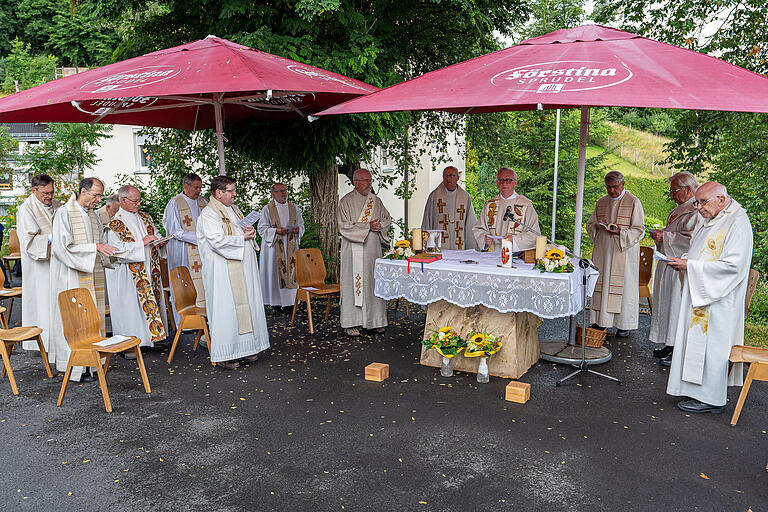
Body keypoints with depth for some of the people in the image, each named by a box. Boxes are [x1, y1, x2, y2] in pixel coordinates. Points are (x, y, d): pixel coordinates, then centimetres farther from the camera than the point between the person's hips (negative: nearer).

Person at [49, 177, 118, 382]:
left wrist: (108, 251, 1)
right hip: (72, 279, -8)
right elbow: (62, 247, -18)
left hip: (92, 277, 8)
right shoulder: (64, 213, -10)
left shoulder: (93, 216, 13)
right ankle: (75, 368, 1)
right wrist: (94, 247, -22)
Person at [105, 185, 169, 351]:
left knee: (152, 302, 10)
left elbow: (155, 235, 22)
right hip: (129, 274, -6)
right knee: (130, 307, -2)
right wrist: (142, 243, -22)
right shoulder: (115, 224, -9)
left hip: (149, 271, 6)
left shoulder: (145, 217, 11)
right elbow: (119, 250, -18)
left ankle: (155, 336, 19)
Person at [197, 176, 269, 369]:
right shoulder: (208, 214, -11)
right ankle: (224, 354, 4)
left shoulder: (233, 209, 16)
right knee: (226, 309, -4)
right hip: (223, 271, -9)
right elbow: (217, 241, -23)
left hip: (243, 268, 9)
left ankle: (244, 348, 21)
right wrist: (242, 238, -17)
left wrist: (248, 230, 4)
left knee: (247, 306, 11)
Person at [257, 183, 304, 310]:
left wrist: (297, 229, -7)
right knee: (275, 272, -4)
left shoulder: (293, 208, 12)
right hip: (274, 246, -3)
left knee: (291, 271, 0)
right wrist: (276, 231, -17)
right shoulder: (268, 209, 0)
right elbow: (262, 228, -3)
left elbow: (301, 224, 16)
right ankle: (276, 301, 3)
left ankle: (290, 300, 5)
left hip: (291, 246, 3)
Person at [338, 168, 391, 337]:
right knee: (353, 283, -3)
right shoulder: (346, 201, -3)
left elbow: (387, 219, 17)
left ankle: (374, 320, 13)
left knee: (373, 282, 6)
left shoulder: (376, 200, 12)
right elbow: (344, 226, -11)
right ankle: (352, 323, 3)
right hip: (353, 250, -5)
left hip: (373, 248, 5)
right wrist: (367, 226, -14)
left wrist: (379, 225, -5)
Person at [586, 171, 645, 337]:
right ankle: (600, 320, 14)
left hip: (624, 252, -4)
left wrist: (621, 232, -21)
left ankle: (624, 324, 6)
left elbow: (639, 229, -5)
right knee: (601, 283, 5)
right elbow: (590, 223, 17)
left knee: (623, 285, -2)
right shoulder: (601, 202, 12)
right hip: (603, 251, 5)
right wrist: (596, 226, -6)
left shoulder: (633, 202, -3)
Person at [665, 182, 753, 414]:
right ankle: (699, 389, 23)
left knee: (711, 344, -4)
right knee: (697, 340, 13)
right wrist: (684, 261, 5)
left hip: (719, 300, -9)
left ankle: (711, 399, 6)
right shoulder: (712, 221, 14)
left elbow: (733, 264, -23)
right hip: (700, 293, 9)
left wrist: (691, 266, -21)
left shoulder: (738, 222, -16)